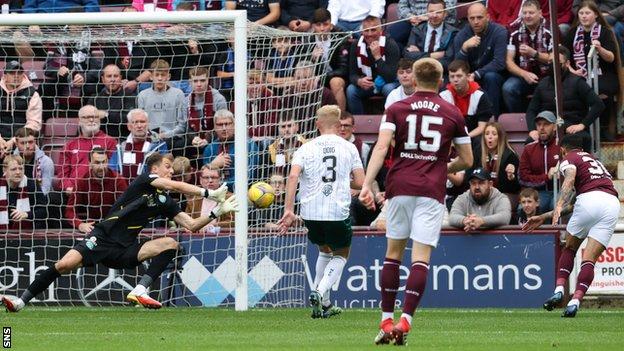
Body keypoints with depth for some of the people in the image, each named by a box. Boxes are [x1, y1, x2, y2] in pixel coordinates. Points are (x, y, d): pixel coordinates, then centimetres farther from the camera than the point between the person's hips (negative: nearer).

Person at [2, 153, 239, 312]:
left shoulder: (164, 202, 14)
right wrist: (208, 193, -19)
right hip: (103, 238, -5)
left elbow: (191, 225, 12)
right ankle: (21, 301, -13)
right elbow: (173, 185, -19)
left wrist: (216, 212, 0)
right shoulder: (144, 180, -3)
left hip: (124, 251, 5)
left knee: (171, 244, -13)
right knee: (64, 265, -24)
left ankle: (140, 291, -24)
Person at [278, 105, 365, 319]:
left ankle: (323, 304, 20)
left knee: (324, 251, 26)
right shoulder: (348, 148, 4)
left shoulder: (306, 148, 4)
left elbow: (293, 176, -10)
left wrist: (289, 210, -12)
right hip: (338, 211, -2)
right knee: (341, 255, 17)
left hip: (311, 213, 2)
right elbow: (360, 182, 2)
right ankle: (320, 293, -9)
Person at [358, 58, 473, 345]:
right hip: (431, 190, -1)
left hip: (399, 186, 1)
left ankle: (386, 321, 11)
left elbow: (381, 147, -8)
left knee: (393, 251, 13)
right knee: (421, 257, -5)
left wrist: (367, 184, -15)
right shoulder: (452, 114, 8)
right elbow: (466, 160, 13)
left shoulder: (396, 109, 6)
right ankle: (405, 321, -17)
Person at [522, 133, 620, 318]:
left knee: (569, 248, 18)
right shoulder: (592, 159, 38)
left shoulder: (569, 159, 16)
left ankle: (559, 290, 6)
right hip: (613, 203, 5)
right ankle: (575, 301, -11)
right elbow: (573, 204, 38)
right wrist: (544, 217, 42)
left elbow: (569, 180, -10)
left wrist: (559, 206, -23)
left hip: (590, 199, -5)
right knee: (589, 259, 2)